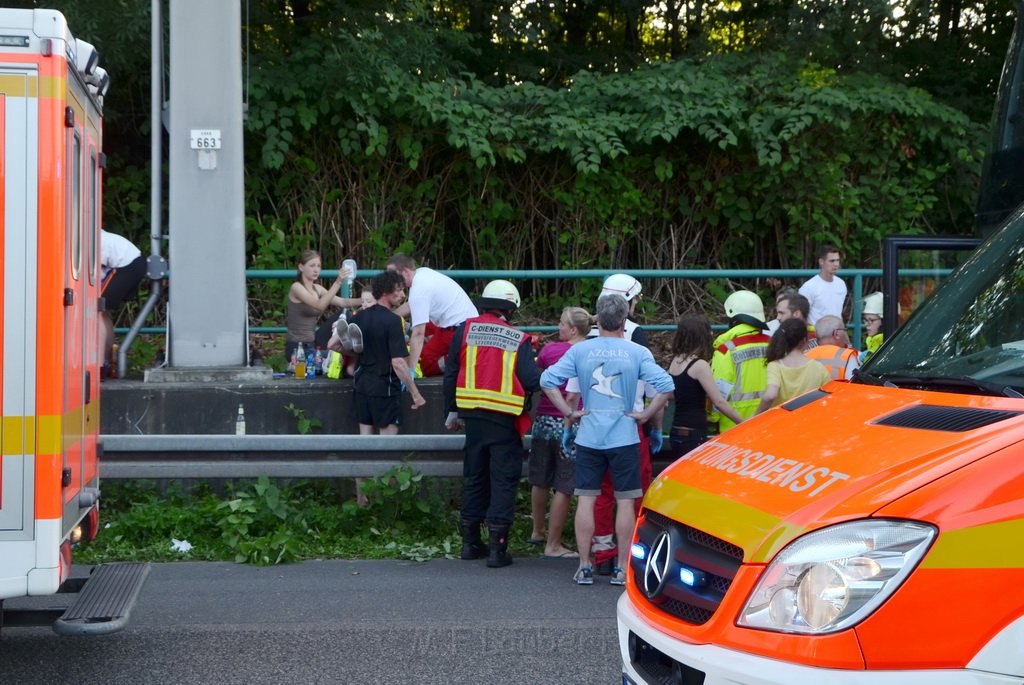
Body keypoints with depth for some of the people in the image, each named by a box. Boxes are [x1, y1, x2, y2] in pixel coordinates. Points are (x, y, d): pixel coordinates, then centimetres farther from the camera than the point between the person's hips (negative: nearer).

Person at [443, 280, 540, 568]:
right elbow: (531, 381, -9)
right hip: (505, 419, -3)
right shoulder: (519, 339, -3)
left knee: (475, 478, 16)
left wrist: (452, 410, 15)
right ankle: (497, 547, -1)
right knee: (504, 481, 3)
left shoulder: (465, 329, 4)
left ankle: (470, 543, 21)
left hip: (472, 414, 3)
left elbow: (451, 373, 6)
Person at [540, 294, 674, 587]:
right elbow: (666, 386, -13)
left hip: (588, 438, 2)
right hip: (624, 437, -1)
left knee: (586, 500, 6)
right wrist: (645, 415, -3)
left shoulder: (580, 351, 1)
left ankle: (584, 566, 8)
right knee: (625, 501, 6)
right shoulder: (637, 353, -4)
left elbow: (548, 380, -3)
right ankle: (622, 568, 7)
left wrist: (569, 413, 2)